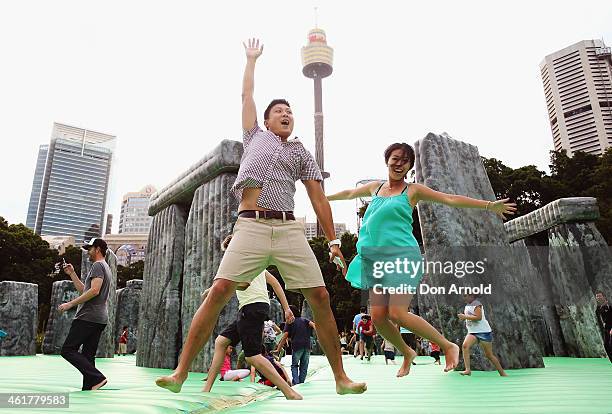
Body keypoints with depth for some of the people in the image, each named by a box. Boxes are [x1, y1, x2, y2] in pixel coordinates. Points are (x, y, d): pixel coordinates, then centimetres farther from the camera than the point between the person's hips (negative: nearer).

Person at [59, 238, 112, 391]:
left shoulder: (98, 265, -7)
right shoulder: (106, 268, 25)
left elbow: (94, 291, -21)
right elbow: (83, 290, 30)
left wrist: (70, 304, -18)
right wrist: (72, 274, 26)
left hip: (89, 317, -10)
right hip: (100, 319, 10)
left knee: (68, 350, -8)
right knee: (88, 355, 9)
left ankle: (97, 378, -16)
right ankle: (88, 388, 8)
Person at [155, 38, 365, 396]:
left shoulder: (302, 153, 23)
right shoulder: (255, 136, 25)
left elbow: (318, 198, 14)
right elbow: (247, 95, 30)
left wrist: (334, 241, 5)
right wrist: (253, 59, 43)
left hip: (290, 229, 1)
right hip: (251, 226, -1)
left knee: (320, 297, -7)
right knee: (219, 292, -15)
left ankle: (341, 377, 5)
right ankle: (181, 373, -5)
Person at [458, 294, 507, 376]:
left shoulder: (476, 304, -14)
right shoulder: (467, 305, 12)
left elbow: (478, 317, -25)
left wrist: (465, 316, -21)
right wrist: (463, 316, 7)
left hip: (483, 332, -7)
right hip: (472, 332, 7)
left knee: (489, 355, 3)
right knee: (465, 345, -22)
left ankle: (502, 373, 22)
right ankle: (468, 370, -24)